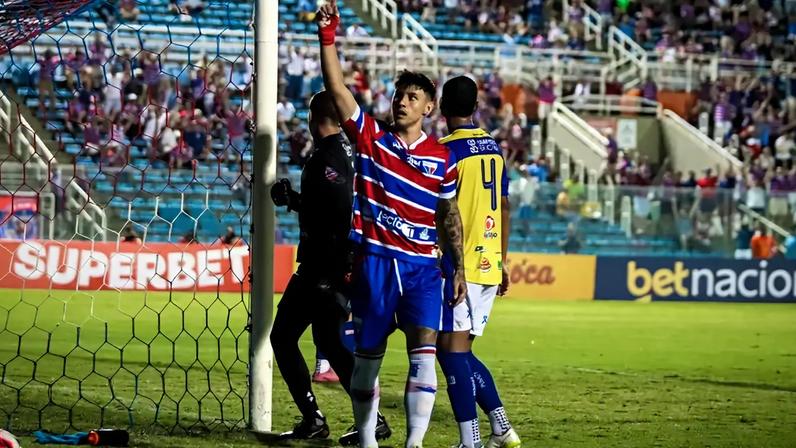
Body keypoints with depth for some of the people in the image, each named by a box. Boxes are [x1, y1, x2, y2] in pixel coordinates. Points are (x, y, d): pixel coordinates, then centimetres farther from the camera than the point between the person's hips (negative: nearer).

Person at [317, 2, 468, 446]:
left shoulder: (442, 159, 6)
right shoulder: (372, 138, 3)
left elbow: (449, 215, 13)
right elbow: (338, 90, -6)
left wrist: (459, 268, 8)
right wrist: (328, 40, -17)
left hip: (422, 265, 0)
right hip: (375, 260, 0)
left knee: (424, 351, -15)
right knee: (367, 356, 6)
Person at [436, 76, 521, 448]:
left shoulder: (448, 150, -9)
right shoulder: (493, 148, 14)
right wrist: (502, 262, 24)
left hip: (459, 265, -8)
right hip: (489, 264, 8)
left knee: (452, 349, -6)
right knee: (461, 351, 16)